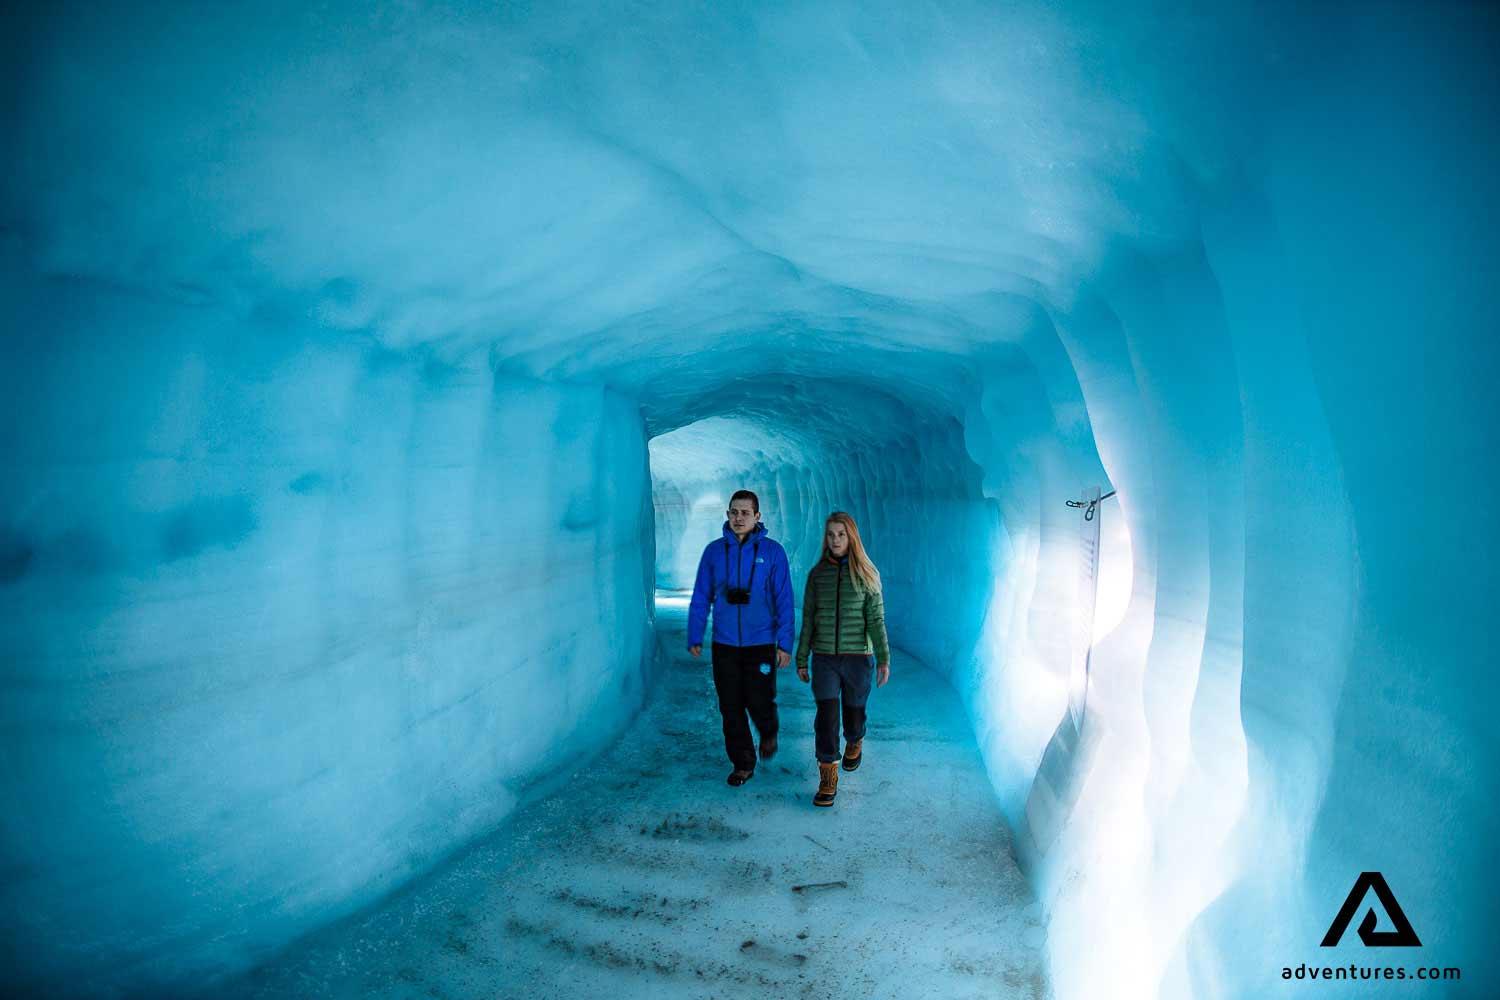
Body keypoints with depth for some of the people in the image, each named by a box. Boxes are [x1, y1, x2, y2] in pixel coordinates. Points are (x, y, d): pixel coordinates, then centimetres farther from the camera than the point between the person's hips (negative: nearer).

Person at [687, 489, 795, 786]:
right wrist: (694, 637, 2)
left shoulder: (772, 551, -6)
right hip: (724, 644, 2)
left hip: (761, 643, -2)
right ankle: (742, 764, 24)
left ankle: (768, 733, 36)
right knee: (731, 708, 7)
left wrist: (785, 643, -8)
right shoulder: (714, 550, 0)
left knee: (760, 702, 1)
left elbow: (784, 601, -5)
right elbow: (700, 598, 5)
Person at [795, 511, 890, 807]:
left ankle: (854, 743, 47)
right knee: (826, 716, -9)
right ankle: (828, 779, 0)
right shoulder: (817, 574, 1)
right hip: (824, 658, 1)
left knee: (853, 713, 13)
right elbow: (808, 619, 5)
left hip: (858, 657, -1)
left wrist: (884, 660, -11)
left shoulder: (867, 574, -4)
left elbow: (876, 619, -5)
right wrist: (801, 660, 6)